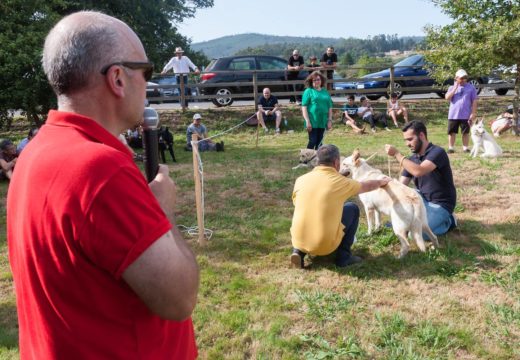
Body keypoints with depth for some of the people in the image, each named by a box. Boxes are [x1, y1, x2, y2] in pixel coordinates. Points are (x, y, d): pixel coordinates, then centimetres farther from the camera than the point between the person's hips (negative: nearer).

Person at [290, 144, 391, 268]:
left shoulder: (301, 180, 0)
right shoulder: (341, 181, -4)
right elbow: (367, 186, 17)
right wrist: (382, 182, 40)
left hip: (298, 241, 3)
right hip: (326, 245, -3)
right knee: (353, 208, 17)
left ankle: (298, 251, 15)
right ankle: (344, 255, 16)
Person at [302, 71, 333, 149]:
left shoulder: (325, 92, 11)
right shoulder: (308, 91, -3)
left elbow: (330, 107, 13)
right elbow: (304, 107, -9)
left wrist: (330, 120, 6)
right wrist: (307, 121, -15)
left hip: (323, 121, 5)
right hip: (313, 121, -5)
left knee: (319, 142, 10)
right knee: (313, 141, -5)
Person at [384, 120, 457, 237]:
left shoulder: (437, 152, -20)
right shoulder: (412, 159, 1)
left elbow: (419, 171, -37)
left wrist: (397, 154, -32)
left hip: (440, 205, -7)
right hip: (422, 199, 7)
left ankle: (447, 221, 4)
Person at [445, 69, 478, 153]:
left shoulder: (471, 88, 4)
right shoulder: (452, 88, 9)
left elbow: (474, 101, 2)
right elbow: (447, 97, -8)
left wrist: (473, 113, -4)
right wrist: (455, 88, -9)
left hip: (465, 115, -1)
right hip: (453, 115, 1)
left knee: (465, 132, 5)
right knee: (452, 132, 3)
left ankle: (465, 148, 13)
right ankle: (451, 148, 10)